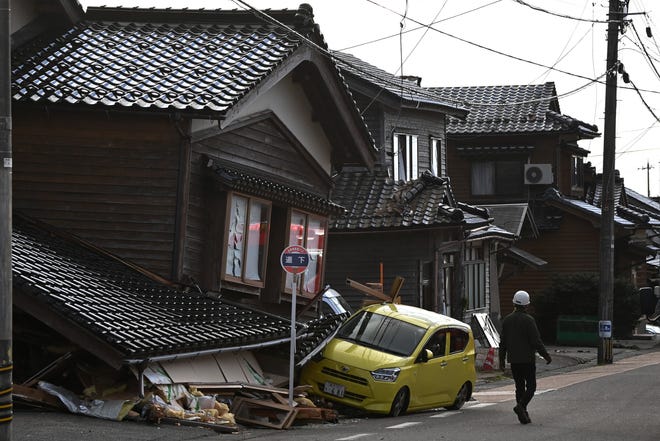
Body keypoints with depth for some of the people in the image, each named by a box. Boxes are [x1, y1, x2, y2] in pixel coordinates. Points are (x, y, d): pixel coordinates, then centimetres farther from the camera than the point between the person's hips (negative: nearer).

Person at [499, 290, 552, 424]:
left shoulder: (507, 320, 5)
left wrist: (502, 359, 16)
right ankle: (521, 406, -20)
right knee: (531, 386, 2)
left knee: (519, 387, 10)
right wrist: (546, 355, -4)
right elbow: (536, 341, -14)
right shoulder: (528, 320, -12)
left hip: (513, 359, 5)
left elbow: (503, 342, 9)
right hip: (527, 358, -5)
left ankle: (523, 416, 9)